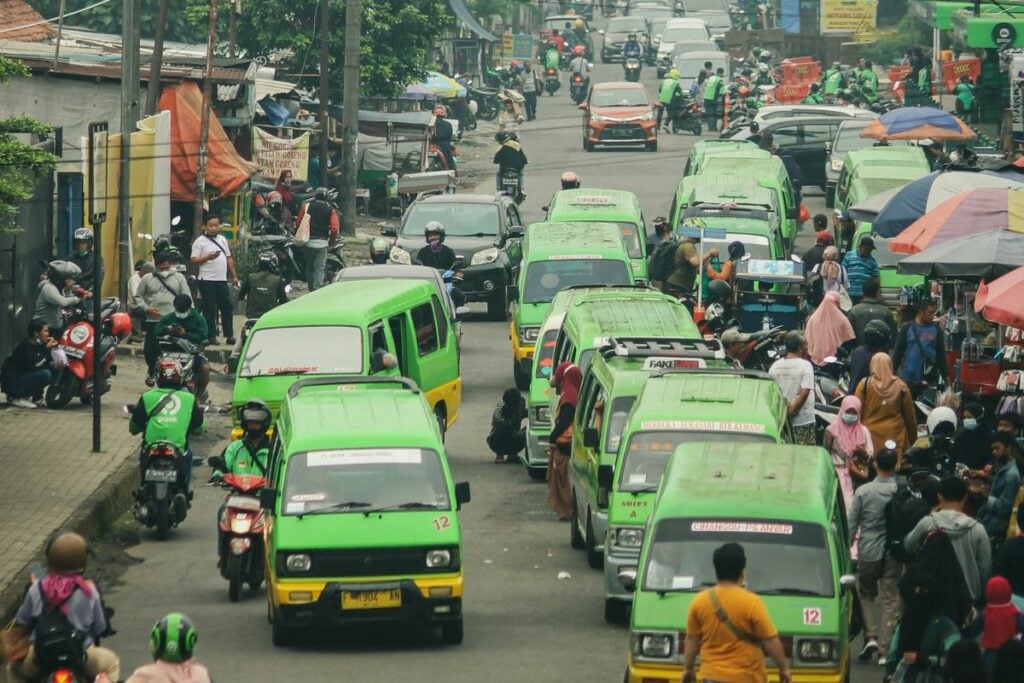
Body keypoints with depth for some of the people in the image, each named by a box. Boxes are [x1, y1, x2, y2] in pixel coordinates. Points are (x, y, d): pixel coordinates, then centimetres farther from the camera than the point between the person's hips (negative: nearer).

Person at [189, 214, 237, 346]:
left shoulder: (222, 240, 15)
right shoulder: (200, 241, -3)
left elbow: (229, 259, 20)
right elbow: (194, 260, -9)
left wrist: (234, 276, 16)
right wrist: (208, 257, -22)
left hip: (222, 280, 6)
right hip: (207, 280, -6)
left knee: (227, 308, 7)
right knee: (209, 310, -2)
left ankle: (229, 336, 13)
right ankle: (211, 337, 2)